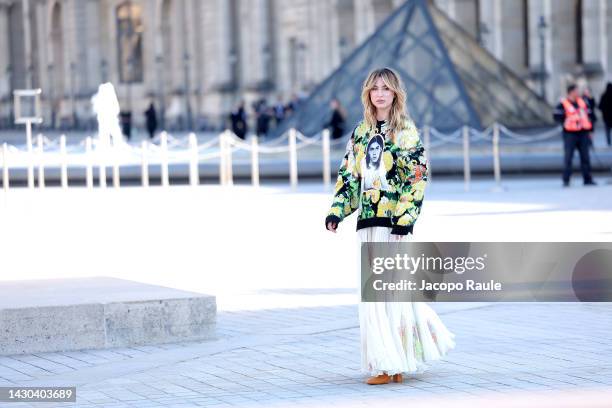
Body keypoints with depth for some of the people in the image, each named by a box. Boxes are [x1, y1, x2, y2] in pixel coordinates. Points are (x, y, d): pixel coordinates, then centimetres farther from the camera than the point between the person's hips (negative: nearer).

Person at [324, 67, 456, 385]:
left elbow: (416, 177, -9)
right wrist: (337, 211, 4)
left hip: (394, 217, -6)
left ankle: (391, 364, -2)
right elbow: (349, 175, 16)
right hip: (368, 219, 6)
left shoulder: (406, 132, -2)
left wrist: (404, 218, -18)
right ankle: (388, 362, 15)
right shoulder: (360, 132, 14)